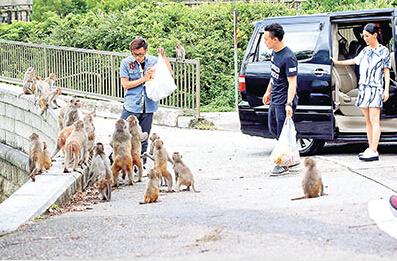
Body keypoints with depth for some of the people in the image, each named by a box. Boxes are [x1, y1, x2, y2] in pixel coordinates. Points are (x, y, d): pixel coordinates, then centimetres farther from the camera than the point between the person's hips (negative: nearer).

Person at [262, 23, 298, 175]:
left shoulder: (288, 58, -23)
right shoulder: (274, 52, 6)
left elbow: (292, 83, -24)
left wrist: (289, 104, -30)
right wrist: (268, 92, 24)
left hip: (284, 101, -10)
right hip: (274, 99, 10)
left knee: (282, 133, -4)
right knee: (273, 129, 18)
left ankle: (283, 164, 6)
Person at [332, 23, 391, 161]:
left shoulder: (384, 51, -1)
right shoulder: (365, 51, 15)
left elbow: (386, 72, -3)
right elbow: (354, 61, 30)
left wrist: (386, 90, -10)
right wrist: (337, 62, 35)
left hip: (376, 89, -6)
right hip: (363, 88, 7)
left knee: (374, 120, -11)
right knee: (368, 121, 6)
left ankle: (374, 151, -16)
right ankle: (370, 149, 9)